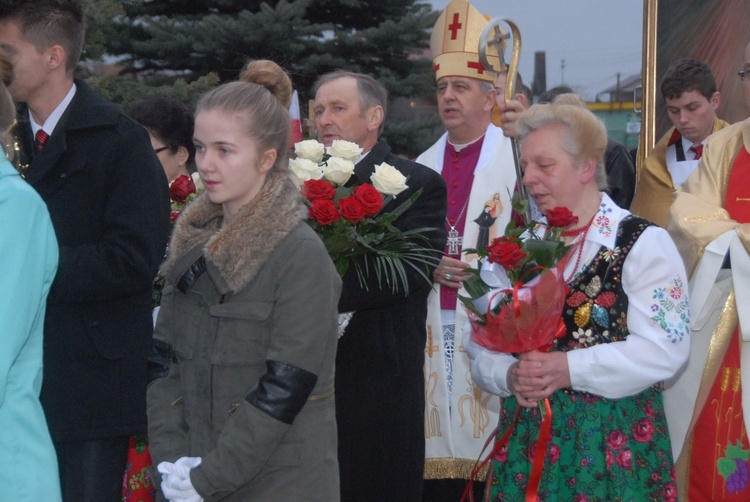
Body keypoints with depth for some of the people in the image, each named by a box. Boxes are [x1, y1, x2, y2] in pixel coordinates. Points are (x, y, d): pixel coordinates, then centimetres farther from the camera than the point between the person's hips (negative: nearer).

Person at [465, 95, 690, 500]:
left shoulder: (643, 243, -5)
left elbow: (663, 348, -15)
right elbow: (482, 343, 10)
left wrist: (568, 369, -20)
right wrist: (509, 375, -11)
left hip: (614, 444, -4)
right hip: (526, 435, 4)